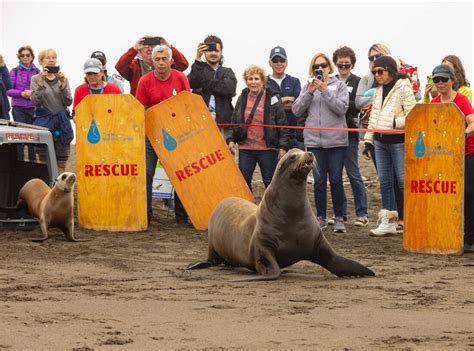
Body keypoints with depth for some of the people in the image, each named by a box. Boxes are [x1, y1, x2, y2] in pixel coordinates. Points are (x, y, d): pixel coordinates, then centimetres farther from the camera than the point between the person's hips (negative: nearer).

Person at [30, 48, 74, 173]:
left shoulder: (63, 79, 10)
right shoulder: (36, 79, 4)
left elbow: (68, 102, 2)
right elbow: (35, 101, -8)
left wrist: (63, 84, -9)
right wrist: (41, 82, -14)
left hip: (62, 121, 3)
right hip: (43, 121, -3)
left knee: (62, 161, 2)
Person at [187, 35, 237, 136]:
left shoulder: (227, 72, 21)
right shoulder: (198, 70, 19)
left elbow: (230, 88, 0)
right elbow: (192, 83, -4)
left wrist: (204, 86, -1)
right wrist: (198, 59, -7)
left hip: (222, 120, 1)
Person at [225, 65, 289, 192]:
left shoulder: (273, 98, -1)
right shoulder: (242, 98, 11)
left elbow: (282, 124, -2)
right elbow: (234, 122, 15)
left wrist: (283, 147, -8)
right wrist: (230, 139, 1)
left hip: (267, 149, -3)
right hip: (245, 148, 3)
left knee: (270, 183, 2)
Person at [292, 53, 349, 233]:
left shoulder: (339, 85, 4)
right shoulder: (308, 86, 11)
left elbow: (341, 108, -10)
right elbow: (296, 110, 3)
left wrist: (325, 90, -14)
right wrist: (309, 92, -8)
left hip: (336, 140, -2)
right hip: (314, 140, 2)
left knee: (336, 179, -3)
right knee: (319, 181, 5)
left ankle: (339, 218, 5)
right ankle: (321, 218, 12)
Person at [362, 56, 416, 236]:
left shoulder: (403, 87, -8)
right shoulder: (379, 90, 16)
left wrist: (396, 123, -20)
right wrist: (368, 139, 15)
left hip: (398, 141, -8)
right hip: (380, 141, 8)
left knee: (403, 180, -4)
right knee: (385, 181, 9)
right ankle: (388, 222, 13)